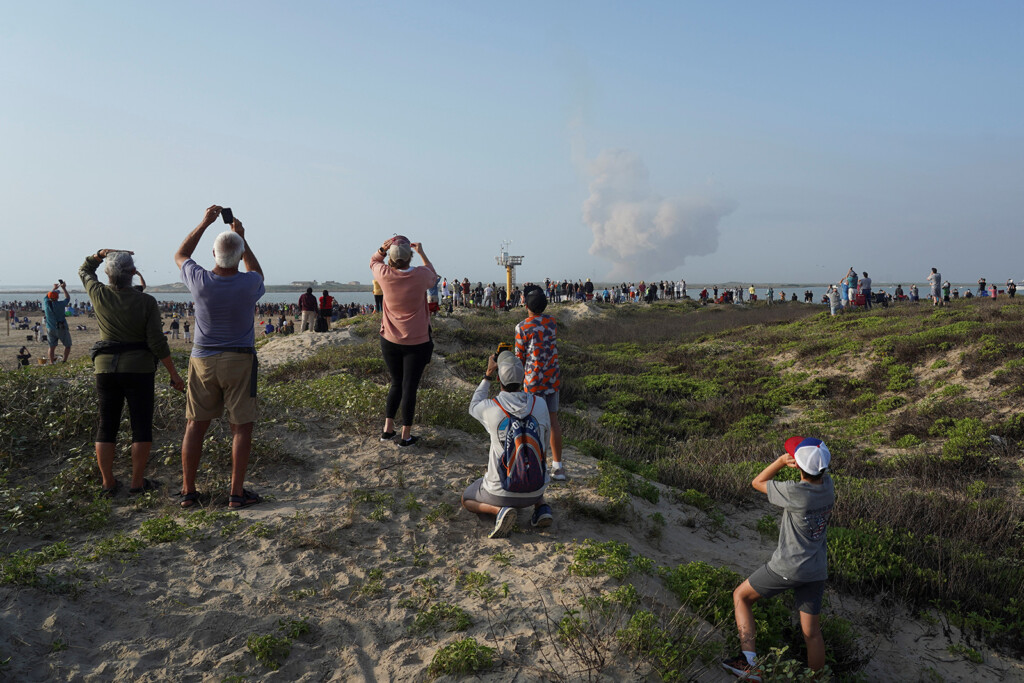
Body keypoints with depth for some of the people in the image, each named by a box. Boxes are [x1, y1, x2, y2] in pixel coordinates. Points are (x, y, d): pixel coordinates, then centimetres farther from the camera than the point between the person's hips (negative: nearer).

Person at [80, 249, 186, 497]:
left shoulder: (99, 295, -4)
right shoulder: (147, 302, -11)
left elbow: (85, 271, 19)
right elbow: (157, 342, -13)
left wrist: (100, 254, 4)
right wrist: (174, 373, -5)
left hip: (106, 367, 3)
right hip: (139, 368, -3)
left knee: (106, 426, 11)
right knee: (141, 426, 5)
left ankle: (108, 483, 14)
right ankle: (137, 482, 7)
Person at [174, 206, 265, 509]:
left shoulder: (200, 281, -10)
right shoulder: (249, 283, -13)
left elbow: (180, 255, 13)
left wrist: (204, 223, 12)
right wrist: (243, 239, 14)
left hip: (202, 360, 2)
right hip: (239, 361, -2)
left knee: (196, 425, 10)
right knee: (241, 427, 4)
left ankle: (188, 490, 17)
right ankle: (236, 493, 6)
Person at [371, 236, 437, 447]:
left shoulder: (385, 275, -9)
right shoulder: (420, 275, -14)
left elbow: (373, 261, 15)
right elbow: (433, 277, 11)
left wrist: (383, 248, -3)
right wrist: (422, 252, 15)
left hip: (390, 341, 3)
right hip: (416, 342, -3)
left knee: (396, 384, 18)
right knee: (409, 387, 4)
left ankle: (387, 429, 21)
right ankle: (405, 436, 11)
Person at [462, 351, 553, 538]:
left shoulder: (491, 409, -17)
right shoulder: (540, 404, -10)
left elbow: (474, 406, 10)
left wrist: (488, 374, 14)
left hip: (502, 491, -4)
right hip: (535, 490, 4)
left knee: (467, 500, 26)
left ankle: (500, 510, -6)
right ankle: (541, 506, 12)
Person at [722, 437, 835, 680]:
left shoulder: (794, 492, -24)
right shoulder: (827, 484, -6)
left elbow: (758, 482, -6)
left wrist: (782, 460, -11)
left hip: (787, 567, -6)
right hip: (817, 570, 6)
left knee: (741, 596, 12)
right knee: (812, 633, 14)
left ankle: (749, 661, 1)